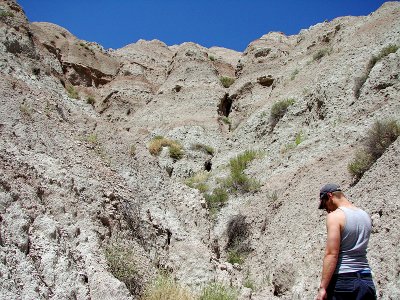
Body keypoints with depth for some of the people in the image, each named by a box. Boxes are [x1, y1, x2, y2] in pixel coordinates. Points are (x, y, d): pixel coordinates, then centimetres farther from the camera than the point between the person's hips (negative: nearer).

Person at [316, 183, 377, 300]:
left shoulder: (334, 216, -11)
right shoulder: (365, 216, 11)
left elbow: (331, 254, -18)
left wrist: (322, 287, -17)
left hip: (343, 280, -7)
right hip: (366, 280, 7)